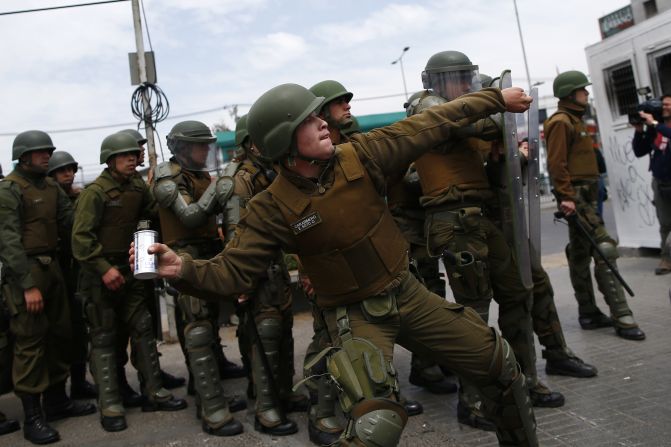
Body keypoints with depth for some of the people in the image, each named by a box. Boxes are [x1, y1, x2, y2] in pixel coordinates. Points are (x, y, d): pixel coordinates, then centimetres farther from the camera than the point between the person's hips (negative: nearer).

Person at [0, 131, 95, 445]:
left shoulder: (51, 186, 14)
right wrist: (27, 284, -21)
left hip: (51, 266, 8)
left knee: (61, 334, 13)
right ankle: (32, 417, 4)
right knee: (30, 342, -5)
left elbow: (70, 222, 8)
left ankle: (57, 400, 27)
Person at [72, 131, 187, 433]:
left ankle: (153, 393, 16)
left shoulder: (138, 188, 6)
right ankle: (110, 407, 6)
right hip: (100, 274, -6)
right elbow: (81, 237, -17)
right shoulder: (95, 192, -13)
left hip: (129, 270, 6)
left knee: (143, 329, 7)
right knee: (104, 338, 0)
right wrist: (104, 268, -23)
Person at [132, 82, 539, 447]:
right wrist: (183, 268, -37)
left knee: (500, 364, 15)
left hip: (407, 293, 4)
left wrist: (497, 99, 4)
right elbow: (233, 270, -18)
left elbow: (430, 125, -2)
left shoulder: (360, 155, -11)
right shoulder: (273, 208, -17)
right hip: (356, 314, -4)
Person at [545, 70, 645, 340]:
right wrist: (566, 196, -23)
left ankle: (589, 314, 17)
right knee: (605, 250, -13)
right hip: (576, 196, -10)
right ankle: (622, 317, -13)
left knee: (581, 255, 11)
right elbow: (557, 164, -18)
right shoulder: (561, 122, -9)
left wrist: (571, 196, 16)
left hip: (584, 195, 10)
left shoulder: (574, 120, 21)